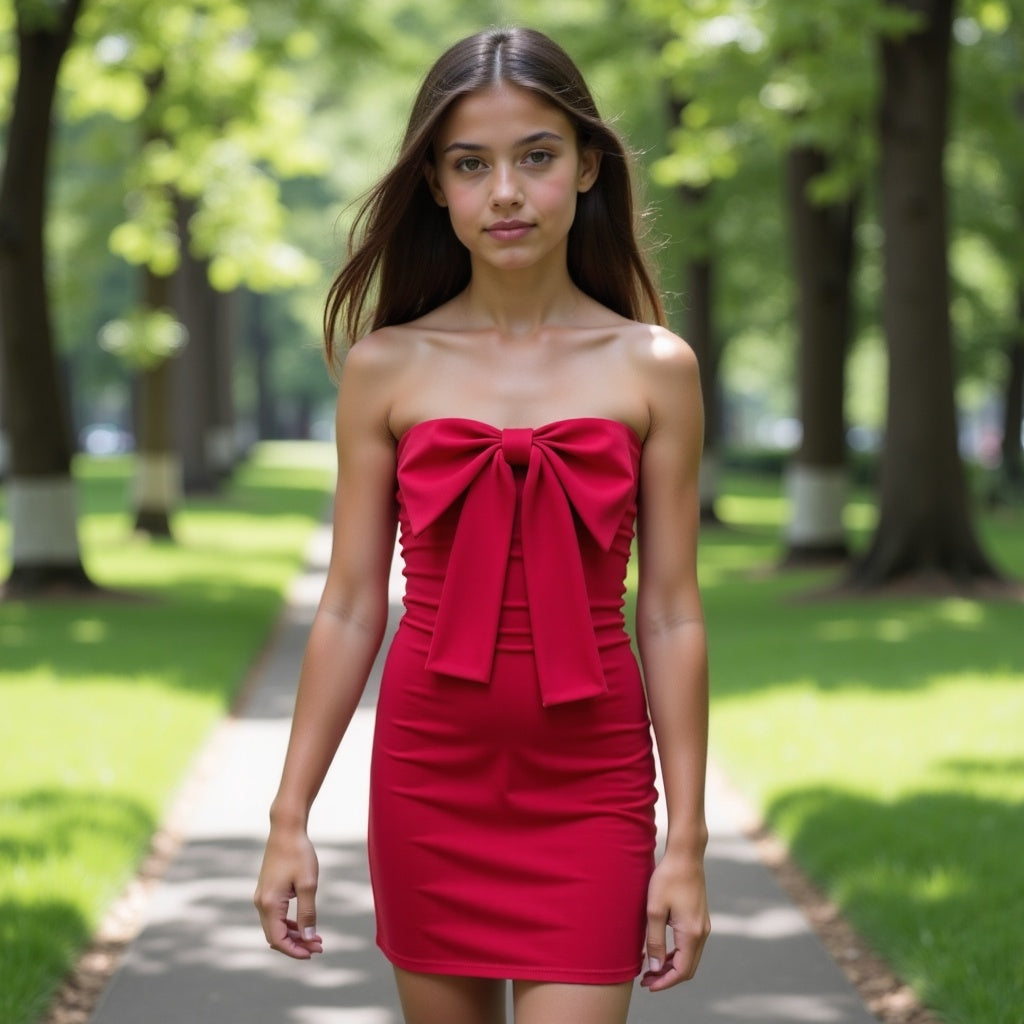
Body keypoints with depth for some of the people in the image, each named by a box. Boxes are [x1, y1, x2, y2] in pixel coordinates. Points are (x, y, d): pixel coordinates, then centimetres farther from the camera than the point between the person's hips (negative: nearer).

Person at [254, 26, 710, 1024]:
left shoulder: (653, 369, -2)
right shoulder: (386, 368, 0)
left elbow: (670, 617, 0)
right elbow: (350, 607, 3)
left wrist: (686, 842, -1)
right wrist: (289, 819, 2)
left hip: (589, 782, -1)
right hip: (428, 773, 1)